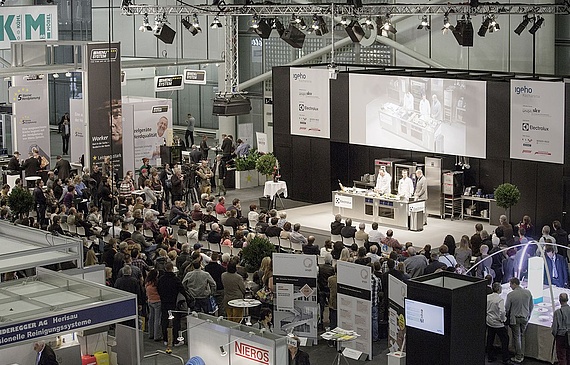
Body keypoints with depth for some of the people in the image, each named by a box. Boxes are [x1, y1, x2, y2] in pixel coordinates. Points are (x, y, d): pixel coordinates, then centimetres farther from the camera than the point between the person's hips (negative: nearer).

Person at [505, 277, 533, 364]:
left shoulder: (510, 295, -18)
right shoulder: (528, 293, -5)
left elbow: (507, 308, -10)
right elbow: (531, 306, 6)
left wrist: (507, 317, 8)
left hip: (515, 318, -4)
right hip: (525, 318, 4)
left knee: (516, 337, 6)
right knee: (522, 336, 18)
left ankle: (518, 358, 10)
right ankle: (522, 355, 22)